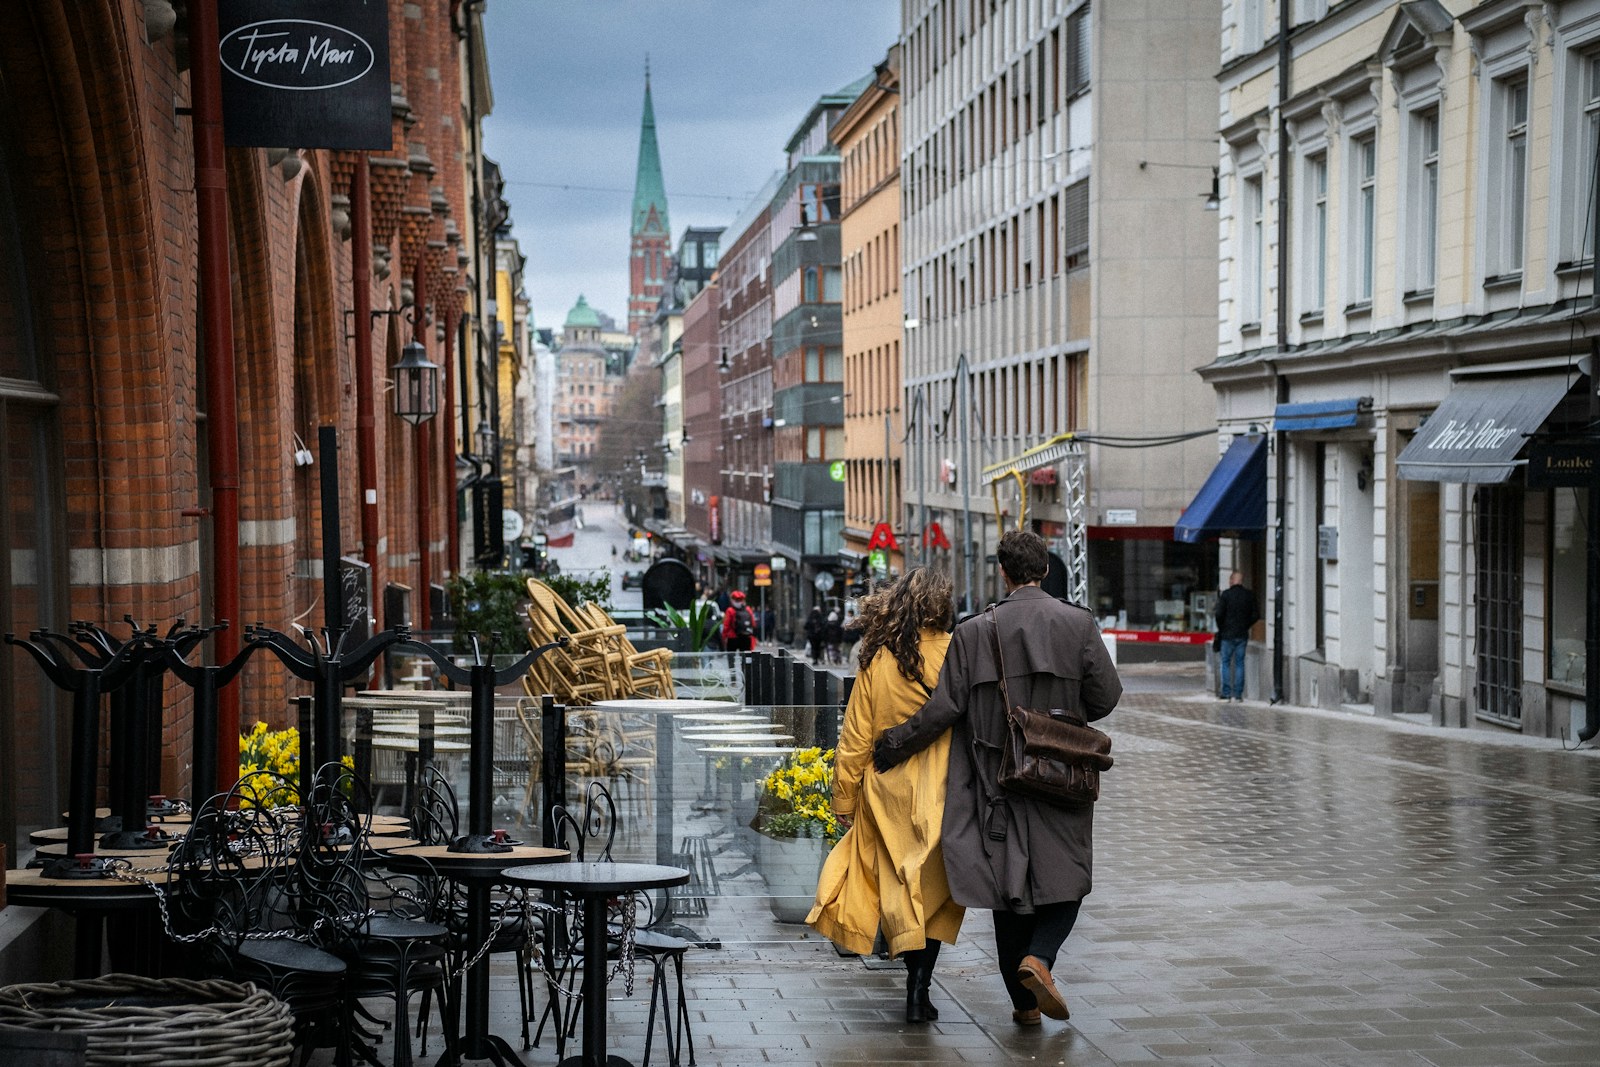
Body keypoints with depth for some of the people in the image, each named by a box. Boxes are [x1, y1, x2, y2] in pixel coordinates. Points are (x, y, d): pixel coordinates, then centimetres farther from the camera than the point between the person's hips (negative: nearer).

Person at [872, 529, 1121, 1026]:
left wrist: (893, 746, 9)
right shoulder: (1077, 623, -5)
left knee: (1009, 888, 9)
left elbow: (944, 709, -4)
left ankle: (1024, 1002, 13)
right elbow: (1106, 696, -3)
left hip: (998, 780, 1)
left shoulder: (974, 632, -4)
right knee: (1065, 882, 10)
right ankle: (1038, 958, -17)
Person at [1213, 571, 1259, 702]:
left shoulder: (1226, 594, -9)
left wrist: (1221, 628, 0)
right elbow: (1256, 615, 3)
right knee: (1239, 663, 8)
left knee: (1225, 663, 5)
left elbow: (1219, 614, -14)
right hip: (1243, 635, 3)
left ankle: (1226, 692, -1)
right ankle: (1238, 693, 6)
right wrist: (1246, 625, 12)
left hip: (1227, 635, -3)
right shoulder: (1249, 595, 3)